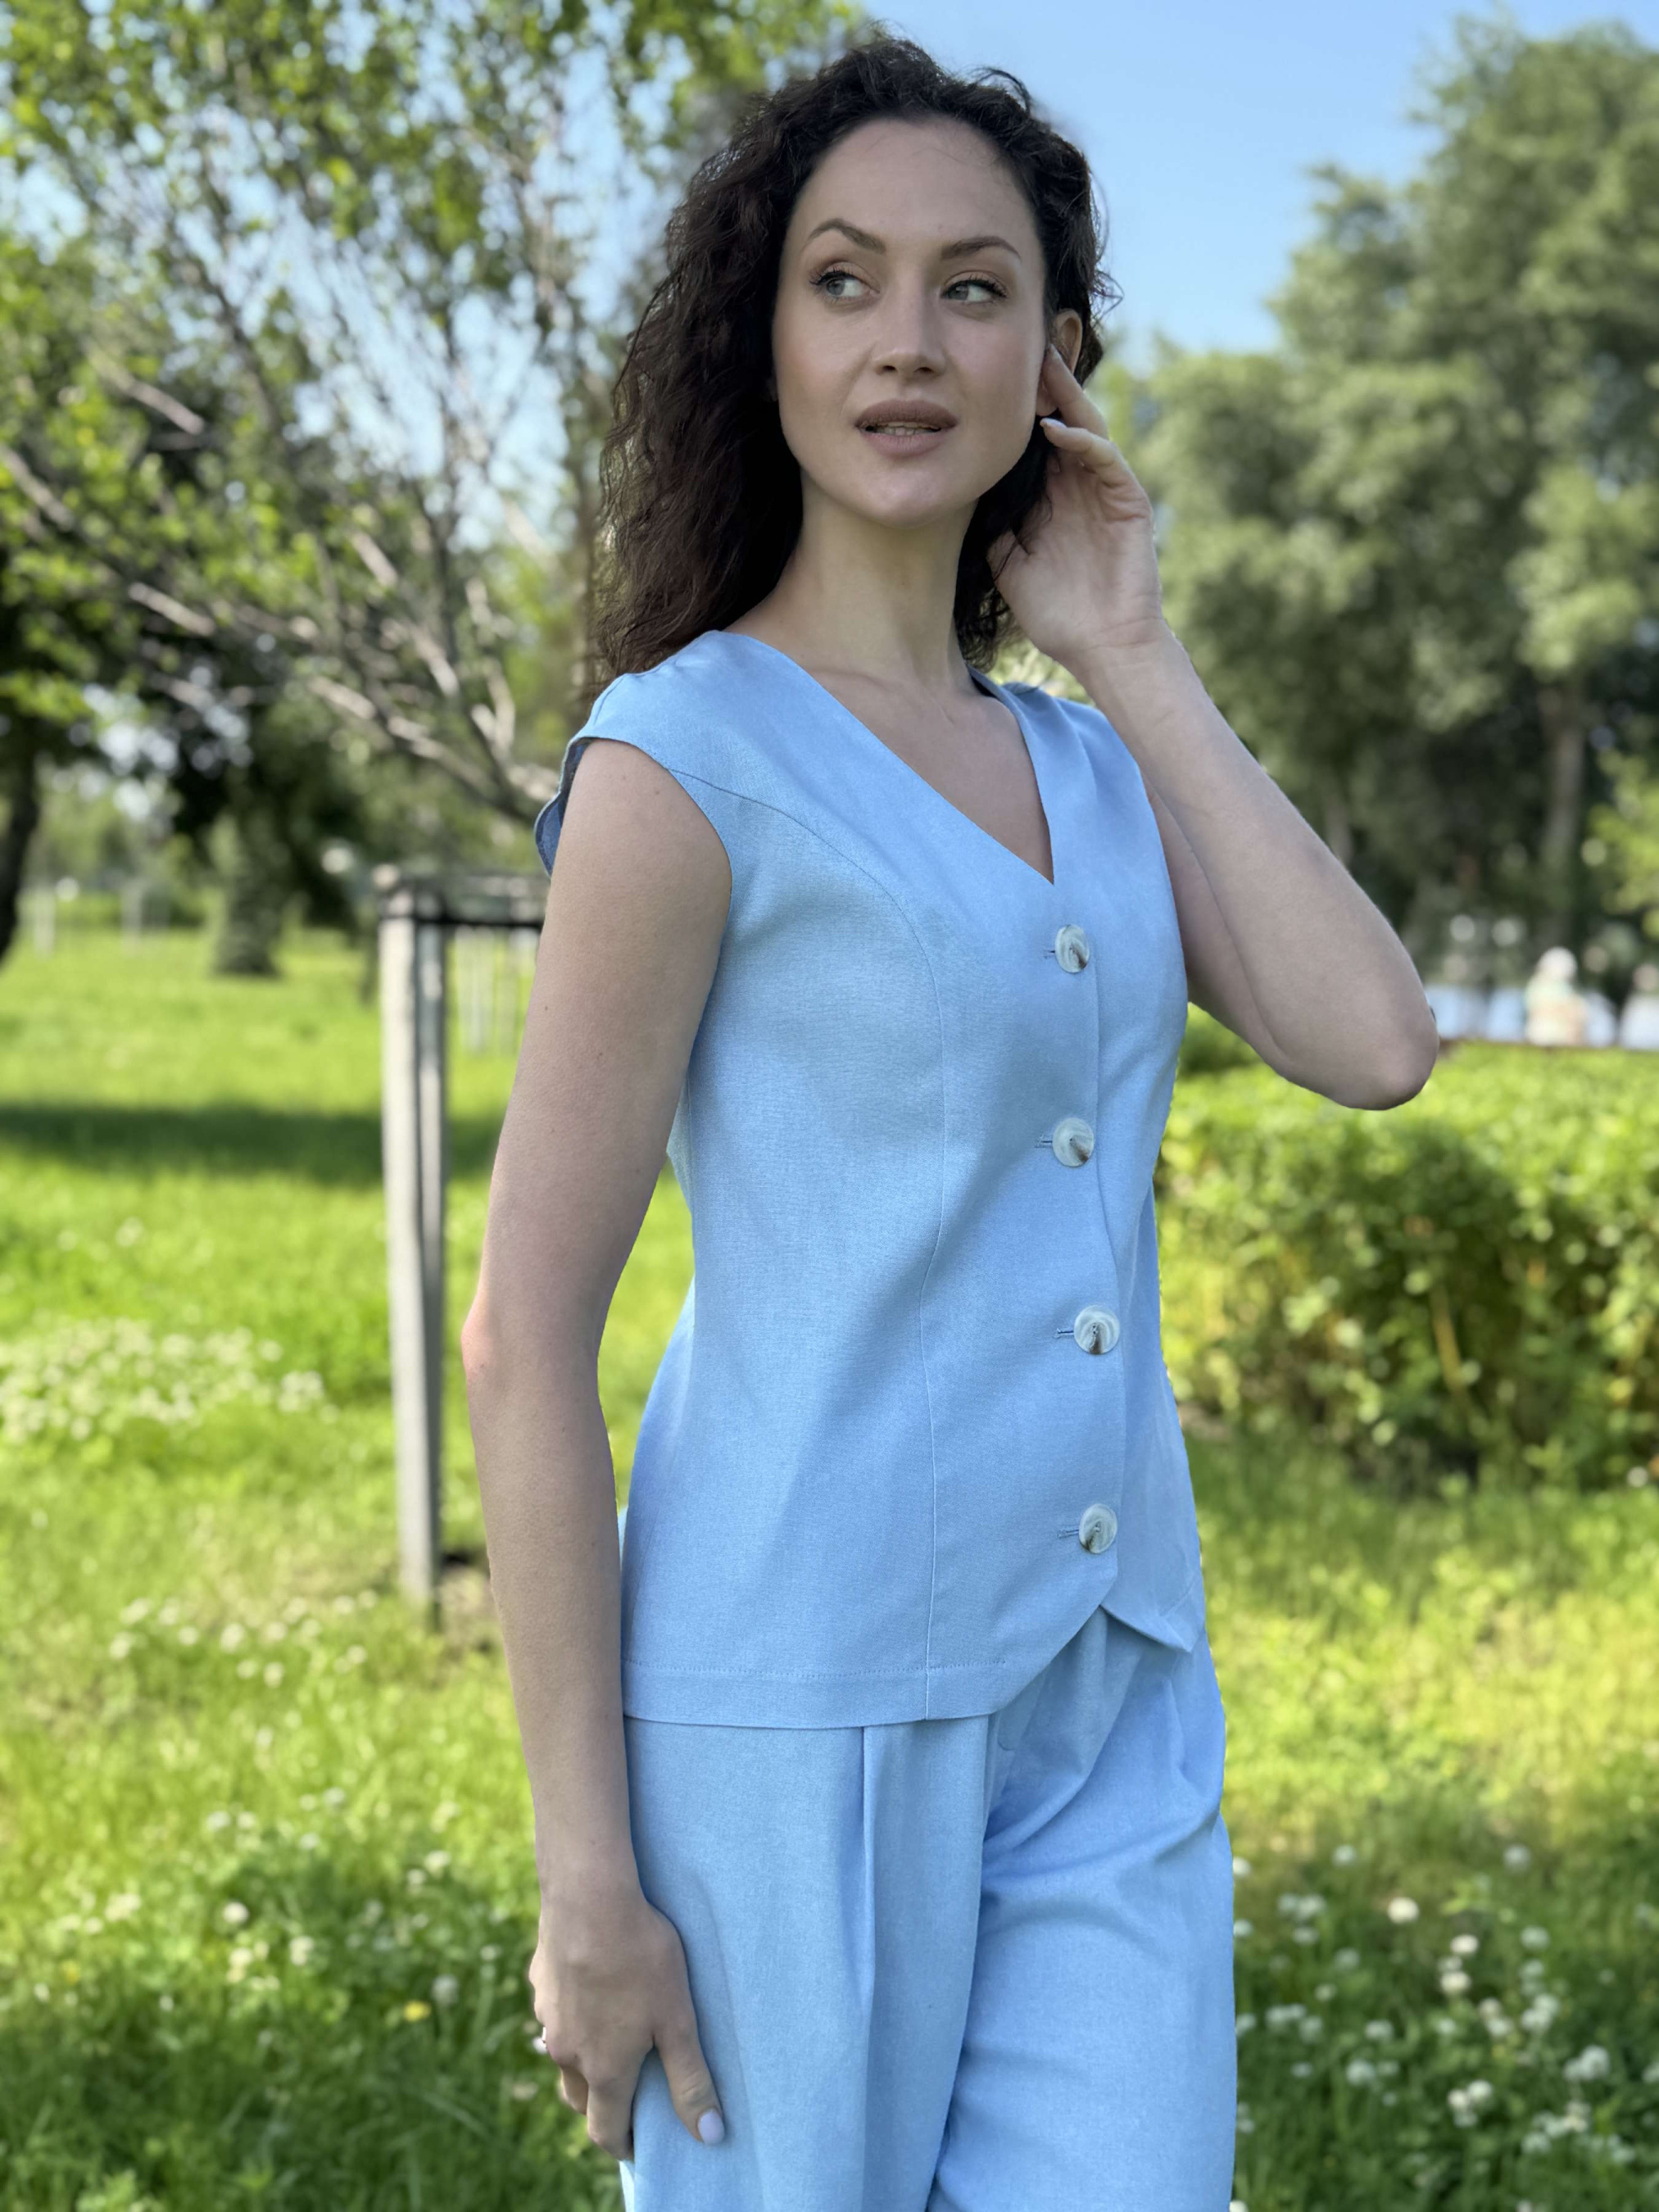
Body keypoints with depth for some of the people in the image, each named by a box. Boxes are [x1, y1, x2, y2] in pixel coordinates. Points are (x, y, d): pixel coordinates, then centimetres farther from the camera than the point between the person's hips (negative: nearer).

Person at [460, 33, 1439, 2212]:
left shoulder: (1084, 761, 12)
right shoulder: (687, 756, -8)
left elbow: (1376, 1043, -2)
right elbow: (524, 1336, -10)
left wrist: (1139, 660, 2)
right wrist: (584, 1870, -12)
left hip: (1106, 1713, 6)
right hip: (803, 1706, -6)